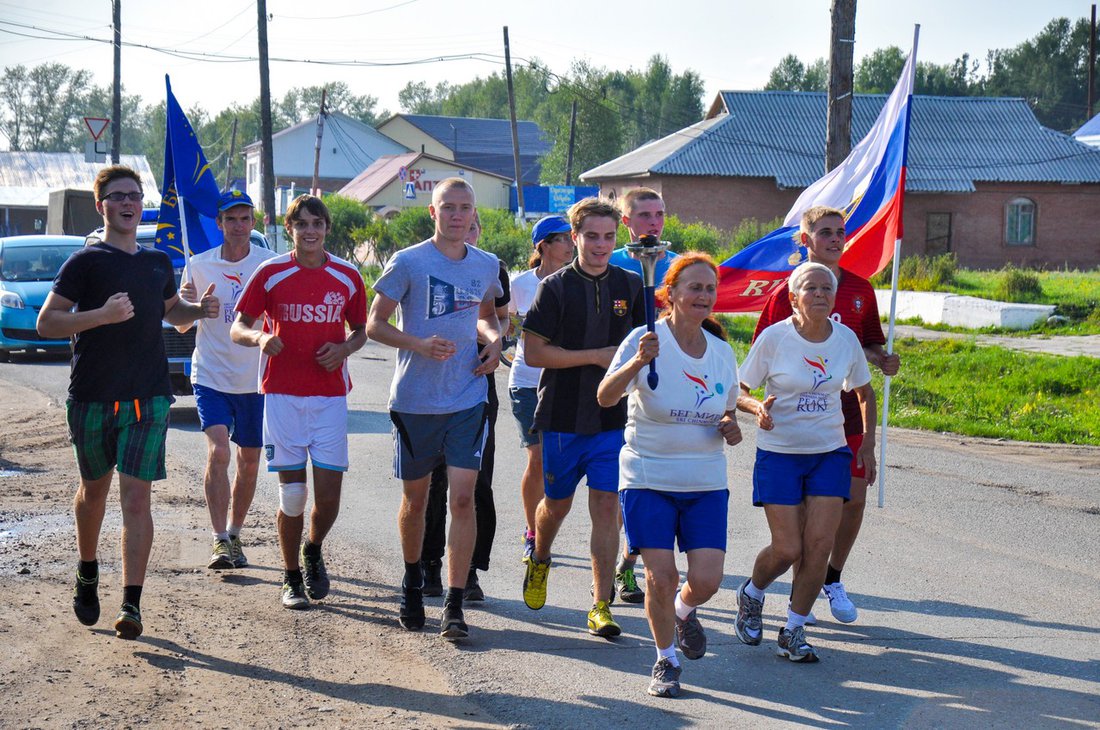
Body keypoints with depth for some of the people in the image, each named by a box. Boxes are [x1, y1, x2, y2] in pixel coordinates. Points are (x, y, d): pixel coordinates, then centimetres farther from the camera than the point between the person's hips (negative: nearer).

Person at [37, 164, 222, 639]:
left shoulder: (158, 263, 12)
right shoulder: (86, 261, -2)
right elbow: (46, 322, -8)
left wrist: (199, 310, 10)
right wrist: (102, 314, -21)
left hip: (148, 399, 2)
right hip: (91, 399, -2)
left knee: (136, 498, -8)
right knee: (94, 490, 15)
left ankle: (131, 605, -10)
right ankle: (87, 574, 40)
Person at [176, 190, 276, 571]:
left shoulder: (270, 263, -1)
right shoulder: (200, 265, 1)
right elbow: (182, 326, 6)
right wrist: (188, 303, -16)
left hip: (256, 378, 1)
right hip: (211, 376, -1)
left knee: (249, 462, 10)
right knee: (218, 452, -18)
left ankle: (234, 535, 27)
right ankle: (219, 540, -15)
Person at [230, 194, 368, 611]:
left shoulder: (348, 277, 6)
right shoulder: (270, 274, 0)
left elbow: (361, 329, 17)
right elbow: (237, 329, 4)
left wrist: (344, 348, -5)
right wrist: (259, 337, -19)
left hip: (330, 396, 2)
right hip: (282, 394, -1)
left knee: (329, 495, -3)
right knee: (292, 495, -1)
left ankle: (313, 552, 28)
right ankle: (292, 577, 17)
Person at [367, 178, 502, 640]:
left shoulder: (487, 266, 7)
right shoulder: (407, 263, -5)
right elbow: (375, 325, -3)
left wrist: (494, 340, 3)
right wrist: (420, 345, -19)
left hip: (468, 399, 2)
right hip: (414, 399, -1)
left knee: (463, 498, -10)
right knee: (415, 499, 12)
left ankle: (454, 604, -6)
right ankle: (412, 582, 36)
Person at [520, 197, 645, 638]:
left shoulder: (630, 286, 6)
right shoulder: (556, 287, -4)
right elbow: (534, 352, -10)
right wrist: (596, 356, -14)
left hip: (613, 417, 1)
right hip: (563, 416, -1)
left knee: (607, 507, -6)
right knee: (557, 503, 13)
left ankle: (601, 605, -3)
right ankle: (539, 561, 44)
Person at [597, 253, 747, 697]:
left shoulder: (722, 352, 5)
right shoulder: (647, 340, -11)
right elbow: (605, 398, -23)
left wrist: (730, 428, -5)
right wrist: (636, 363, -41)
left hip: (706, 483, 4)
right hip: (648, 479, -3)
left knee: (706, 580, -7)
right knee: (661, 577, -7)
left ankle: (683, 612, 30)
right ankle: (666, 661, 18)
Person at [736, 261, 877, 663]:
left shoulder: (846, 339, 0)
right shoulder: (774, 338, -10)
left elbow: (864, 393, 16)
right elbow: (739, 390, -2)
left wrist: (868, 445, 8)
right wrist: (759, 408, -23)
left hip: (830, 453, 3)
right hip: (779, 453, -3)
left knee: (819, 545, -8)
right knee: (787, 549, -6)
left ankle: (793, 631, 7)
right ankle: (751, 594, 27)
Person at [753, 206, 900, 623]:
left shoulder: (860, 290, 8)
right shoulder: (786, 293, -2)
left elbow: (871, 345, 18)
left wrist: (882, 361, -3)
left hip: (848, 408, 3)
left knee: (855, 498, 1)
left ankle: (833, 579, 23)